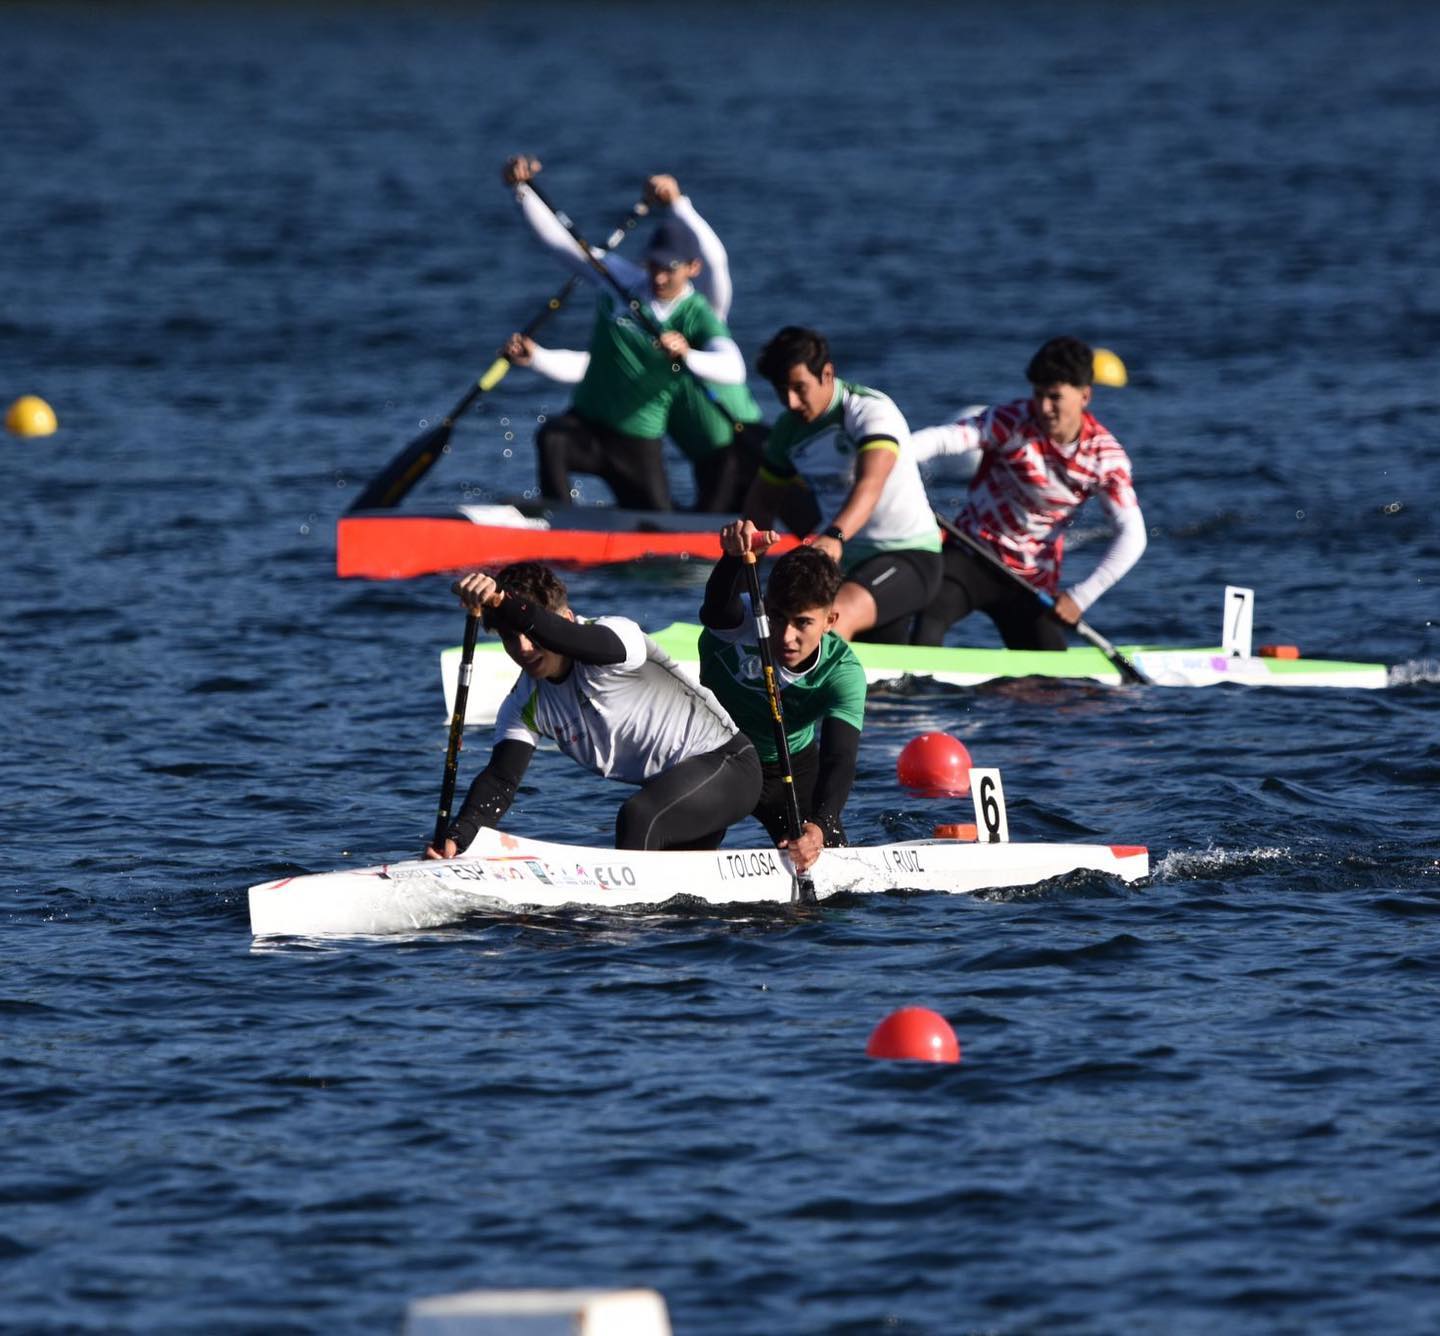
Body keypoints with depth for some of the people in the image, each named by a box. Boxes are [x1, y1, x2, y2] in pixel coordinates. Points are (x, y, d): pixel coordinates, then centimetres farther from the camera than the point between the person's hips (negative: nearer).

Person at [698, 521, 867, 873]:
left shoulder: (843, 672, -28)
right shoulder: (736, 631, -32)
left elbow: (839, 760, -38)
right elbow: (716, 608, -57)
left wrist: (820, 825, -57)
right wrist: (734, 556, -80)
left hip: (794, 767, 2)